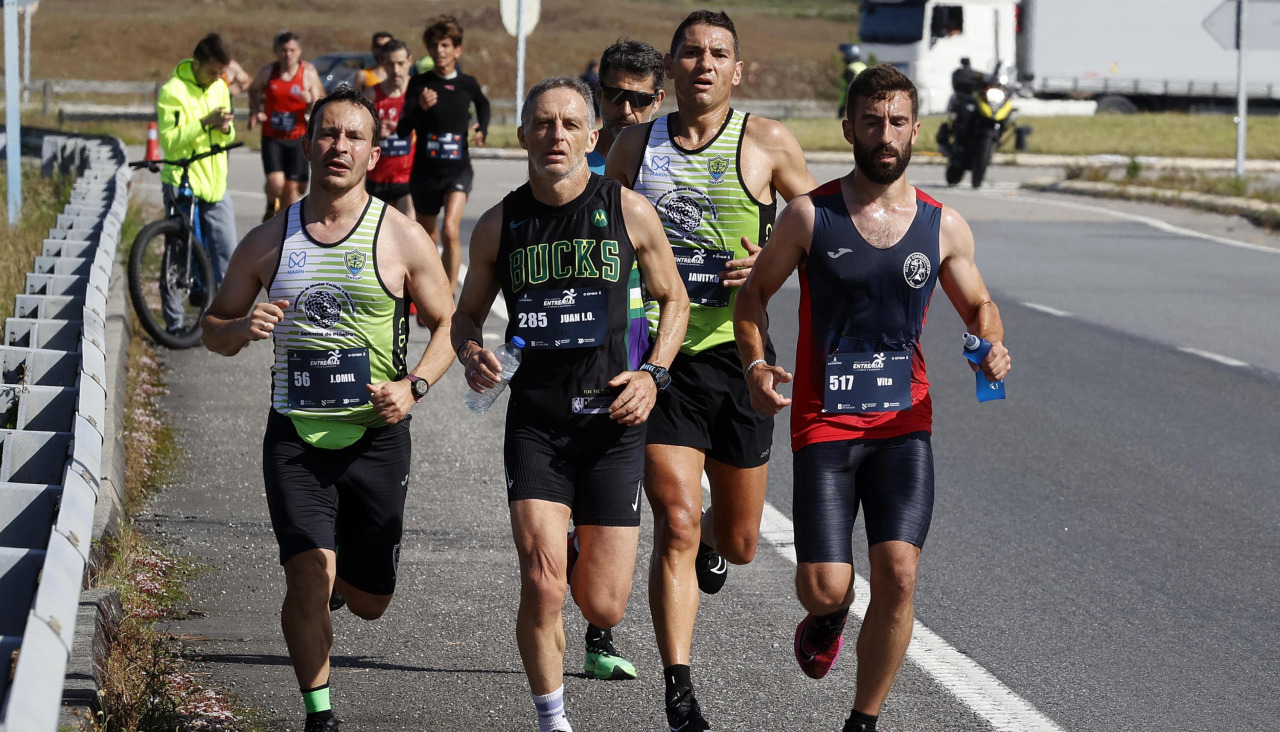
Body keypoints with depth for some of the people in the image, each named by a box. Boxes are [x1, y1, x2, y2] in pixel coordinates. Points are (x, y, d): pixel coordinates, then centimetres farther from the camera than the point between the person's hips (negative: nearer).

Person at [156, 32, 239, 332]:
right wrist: (205, 123, -25)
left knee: (226, 252, 1)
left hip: (215, 184, 6)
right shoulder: (173, 91, -10)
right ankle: (174, 322, 4)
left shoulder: (220, 88, 10)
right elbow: (169, 139, -17)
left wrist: (225, 128, -7)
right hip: (181, 182, -6)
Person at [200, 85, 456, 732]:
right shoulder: (268, 242, 4)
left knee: (369, 601, 8)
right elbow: (213, 328, 13)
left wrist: (414, 386, -12)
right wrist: (243, 329, -11)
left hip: (375, 436, 0)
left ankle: (330, 564, 45)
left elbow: (448, 324, 6)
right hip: (294, 435, 0)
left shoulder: (402, 237, -1)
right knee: (309, 581, -17)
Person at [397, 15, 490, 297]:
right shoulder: (419, 84, -4)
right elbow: (402, 130, -11)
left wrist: (482, 130, 12)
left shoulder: (468, 84, 1)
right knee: (428, 239, 13)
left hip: (458, 170, -1)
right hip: (425, 171, 1)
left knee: (450, 230, -23)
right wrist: (421, 108, -28)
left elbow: (483, 103, 27)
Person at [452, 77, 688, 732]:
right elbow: (467, 314, 17)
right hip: (535, 424, 0)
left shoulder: (629, 211, 0)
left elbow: (673, 299, 12)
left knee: (603, 606, 0)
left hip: (613, 422, 0)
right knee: (542, 586, -17)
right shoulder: (499, 225, 4)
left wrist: (652, 372, -4)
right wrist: (471, 353, -6)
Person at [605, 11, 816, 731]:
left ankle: (715, 541, 51)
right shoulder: (635, 145, 6)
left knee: (738, 543, 12)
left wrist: (770, 260, -13)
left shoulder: (767, 143, -1)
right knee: (677, 524, -13)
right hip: (659, 355, 0)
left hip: (736, 354, 0)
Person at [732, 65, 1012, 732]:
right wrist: (755, 364, -10)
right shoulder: (811, 216, -3)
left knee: (897, 576, -12)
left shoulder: (943, 226, 3)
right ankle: (826, 621, 32)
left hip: (904, 425, 1)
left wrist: (993, 347, -5)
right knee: (826, 588, -8)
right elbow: (754, 292, 8)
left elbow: (977, 305, 18)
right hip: (824, 425, -1)